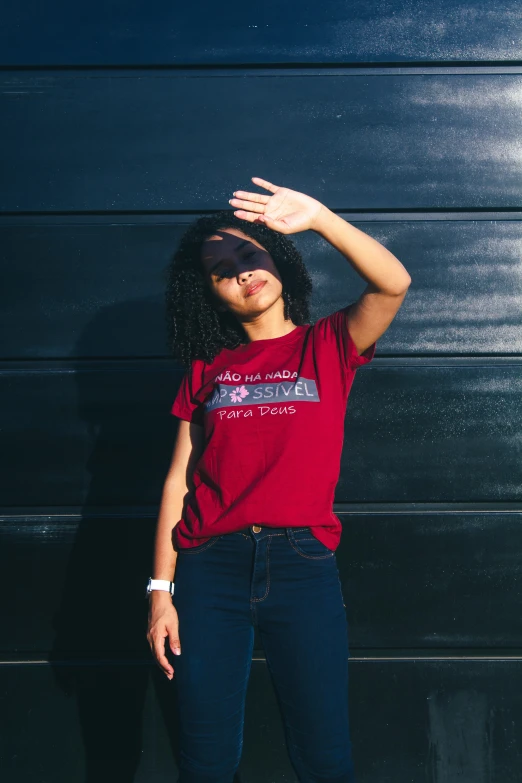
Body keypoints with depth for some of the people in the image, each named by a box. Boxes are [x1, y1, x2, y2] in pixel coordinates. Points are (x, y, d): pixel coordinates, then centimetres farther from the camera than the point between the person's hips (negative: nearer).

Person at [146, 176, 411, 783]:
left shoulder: (328, 346, 5)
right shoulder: (207, 369, 9)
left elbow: (393, 283, -14)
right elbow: (179, 480, 7)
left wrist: (320, 219, -25)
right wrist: (161, 591, 2)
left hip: (303, 563, -1)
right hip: (211, 567, 2)